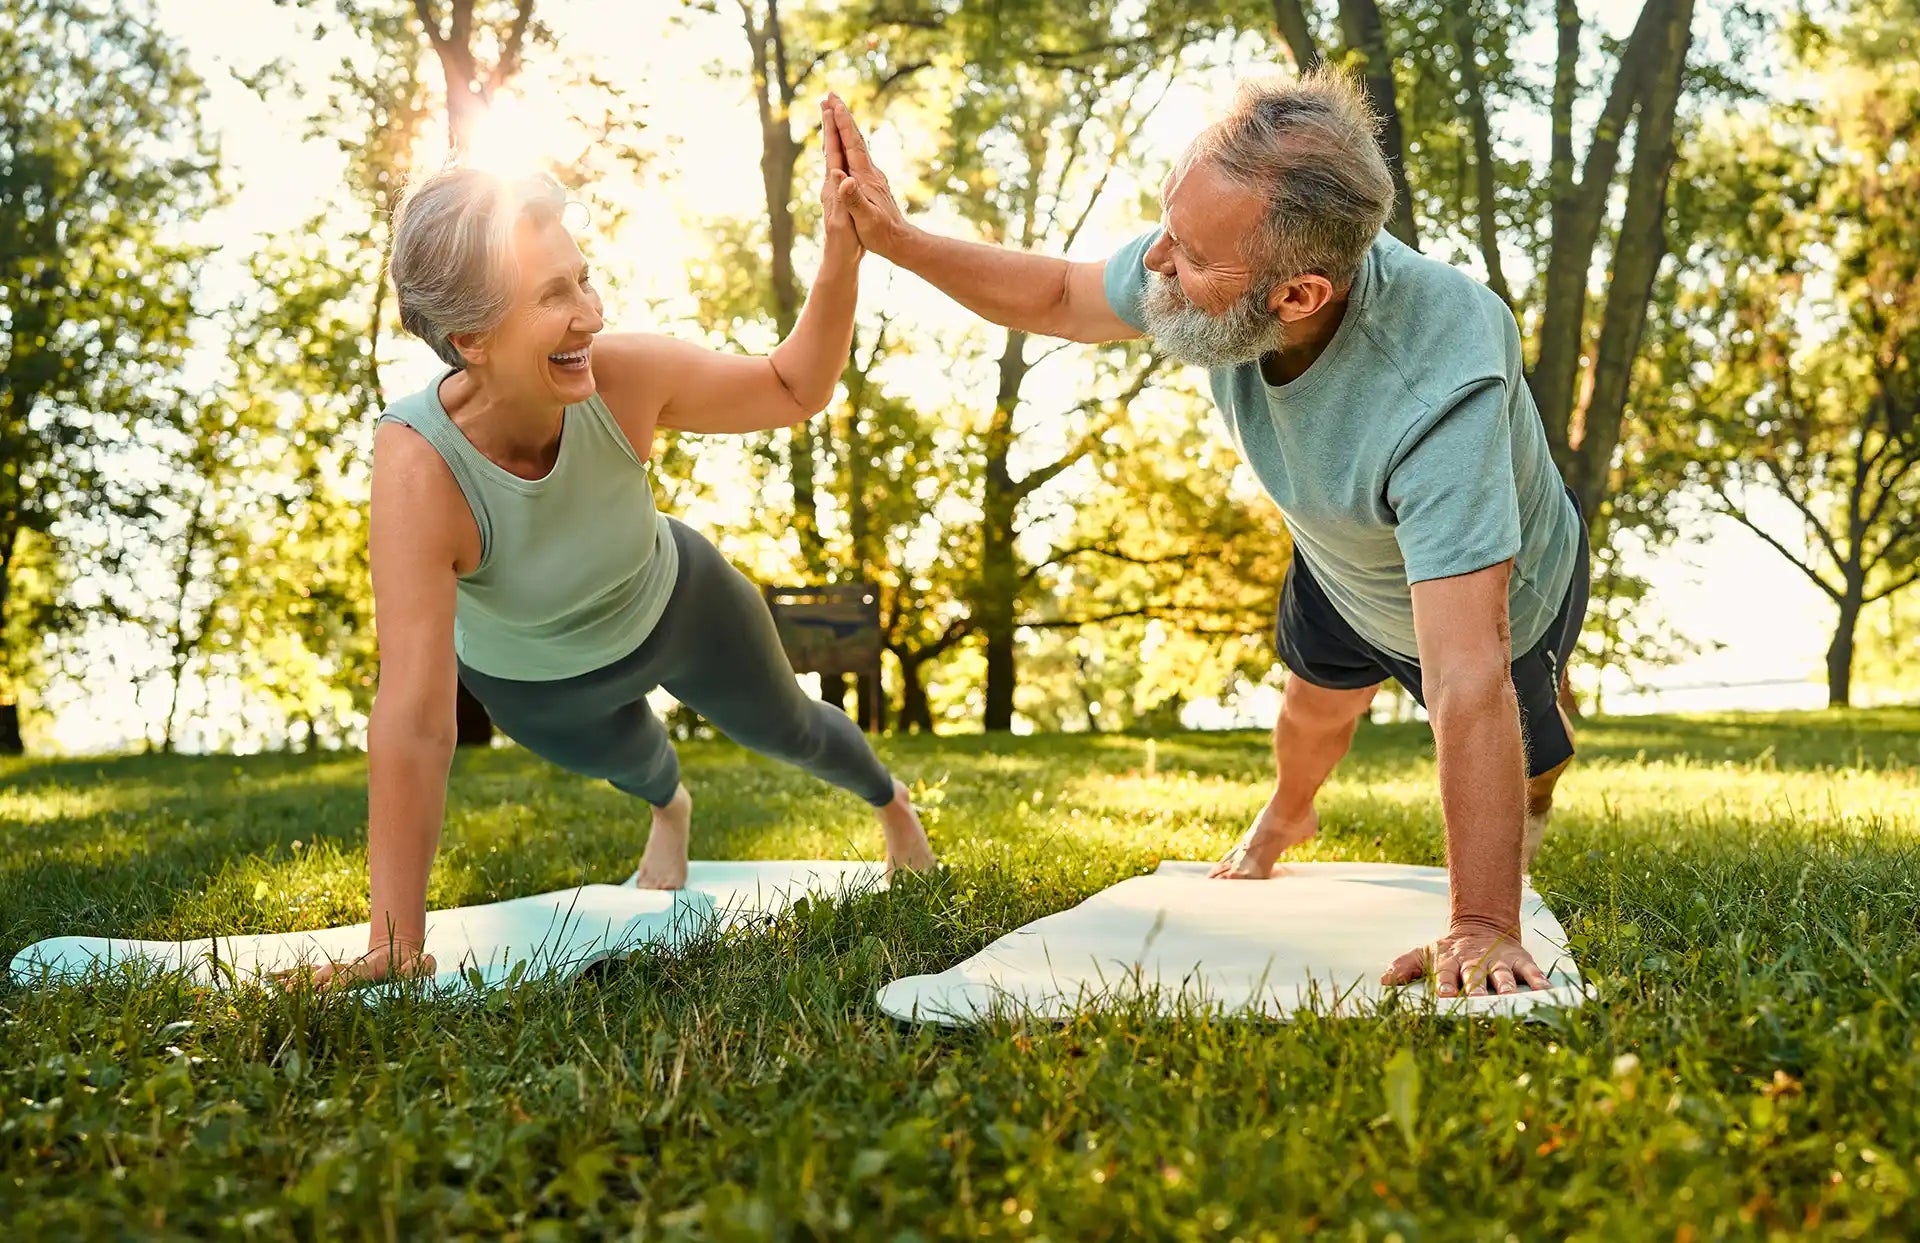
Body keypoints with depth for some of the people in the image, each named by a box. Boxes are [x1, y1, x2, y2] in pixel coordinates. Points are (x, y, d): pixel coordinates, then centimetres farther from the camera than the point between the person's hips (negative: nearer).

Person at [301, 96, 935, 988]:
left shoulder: (622, 379, -37)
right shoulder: (421, 465, -45)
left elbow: (794, 390, -19)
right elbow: (413, 724, -46)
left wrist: (843, 253, -35)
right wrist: (395, 948, -44)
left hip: (677, 605, 1)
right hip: (533, 685, -1)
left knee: (785, 728, 26)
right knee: (629, 761, 32)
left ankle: (889, 799, 63)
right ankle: (670, 809, 73)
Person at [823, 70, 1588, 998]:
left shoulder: (1442, 392, -51)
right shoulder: (1224, 268, -33)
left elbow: (1468, 684, -51)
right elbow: (1061, 300, -11)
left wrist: (1482, 925, -49)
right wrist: (896, 239, -23)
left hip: (1501, 595, -4)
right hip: (1339, 565, 5)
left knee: (1513, 761, 23)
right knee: (1316, 706, 31)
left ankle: (1532, 791, 62)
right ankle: (1285, 820, 65)